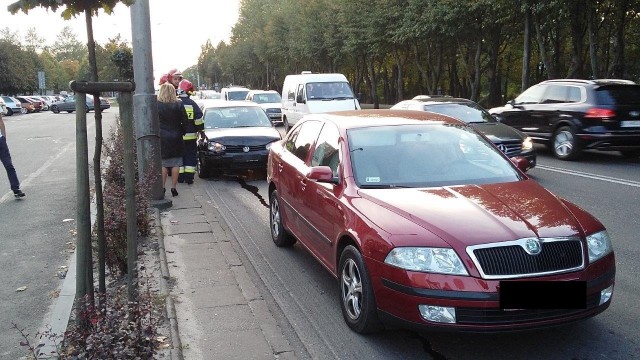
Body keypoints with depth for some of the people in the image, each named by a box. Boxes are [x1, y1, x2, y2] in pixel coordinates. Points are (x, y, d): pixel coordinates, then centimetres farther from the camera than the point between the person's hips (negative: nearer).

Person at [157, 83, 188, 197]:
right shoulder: (179, 104, -6)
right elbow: (185, 121, -4)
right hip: (175, 138, 0)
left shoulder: (156, 105, -7)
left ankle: (162, 187, 7)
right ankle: (173, 188, 8)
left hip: (161, 139, 0)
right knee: (175, 164, 7)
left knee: (162, 164, 7)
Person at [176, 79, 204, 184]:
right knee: (190, 156, 7)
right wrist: (201, 130, 5)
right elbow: (199, 119, -5)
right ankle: (189, 177, 4)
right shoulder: (192, 103, -4)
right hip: (190, 136, 0)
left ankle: (180, 177, 11)